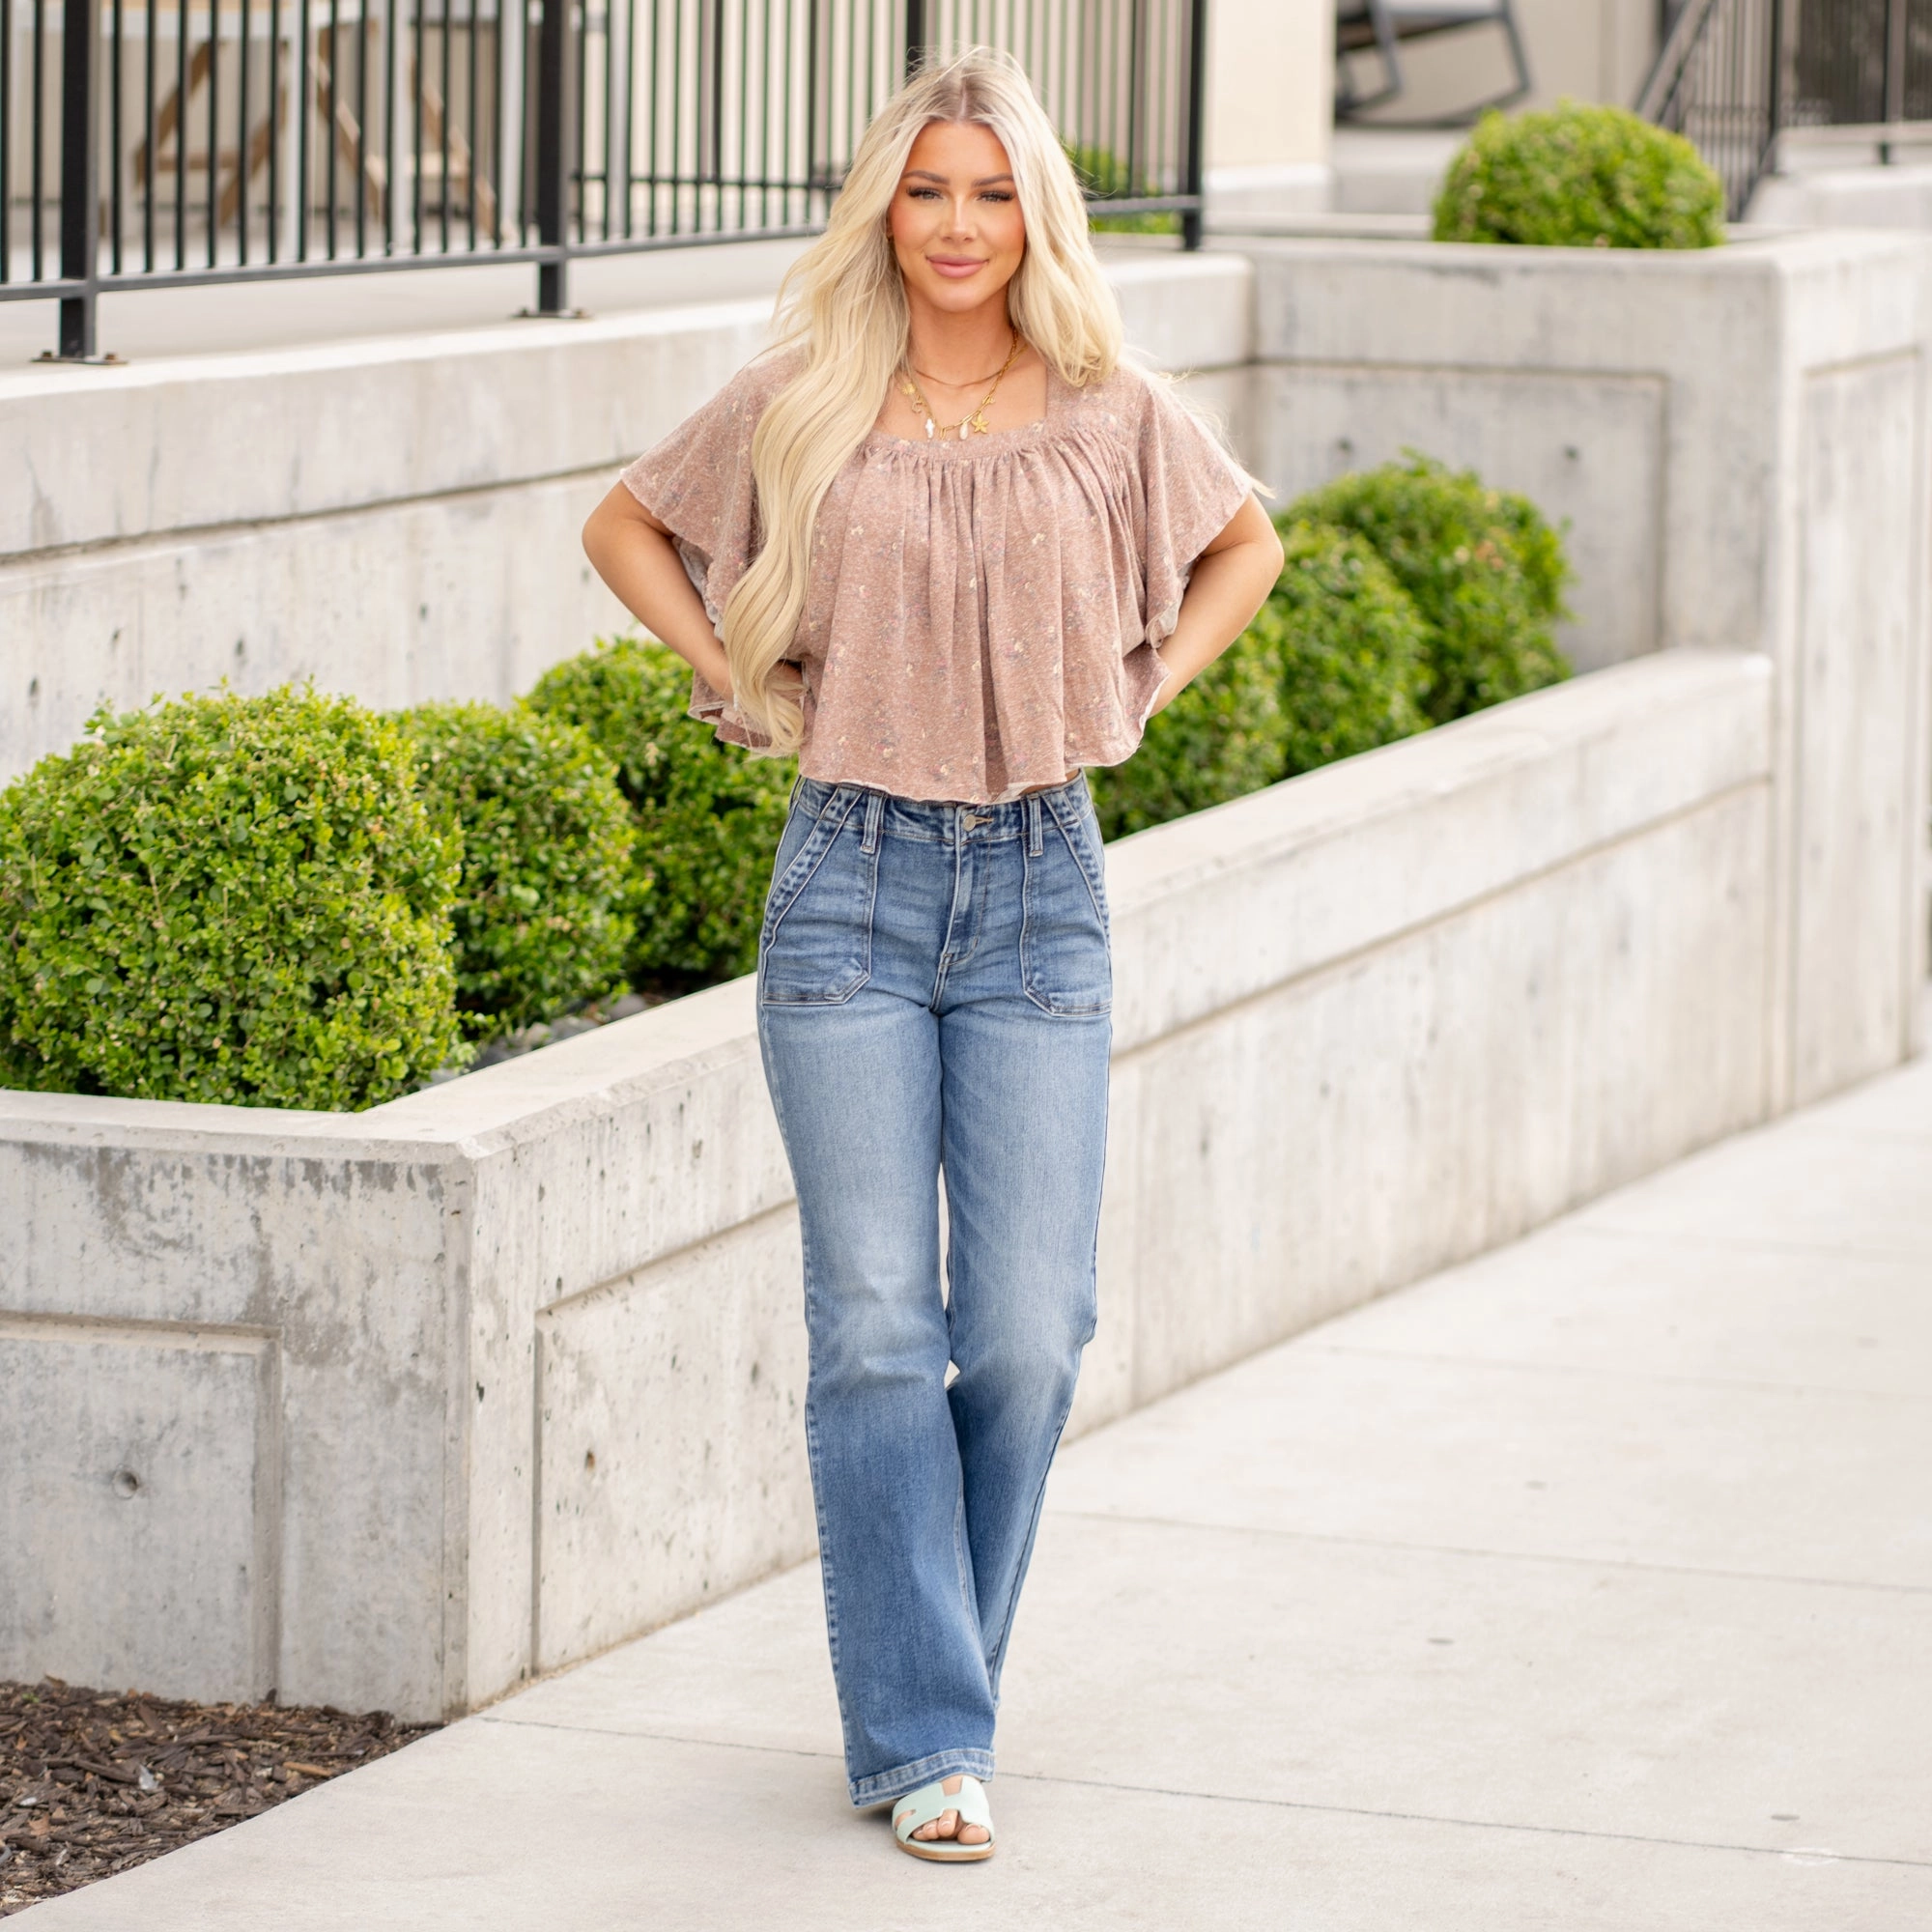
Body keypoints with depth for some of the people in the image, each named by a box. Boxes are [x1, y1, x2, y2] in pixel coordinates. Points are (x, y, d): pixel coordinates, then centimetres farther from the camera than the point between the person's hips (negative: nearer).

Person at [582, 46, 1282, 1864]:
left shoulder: (1110, 416, 3)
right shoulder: (800, 407, 1)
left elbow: (1245, 544, 21)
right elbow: (623, 525, 16)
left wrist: (1142, 684, 8)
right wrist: (736, 680, 5)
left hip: (1039, 891, 1)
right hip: (852, 881, -1)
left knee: (1028, 1332, -2)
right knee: (877, 1325, -4)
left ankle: (931, 1679, 19)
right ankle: (920, 1737, 1)